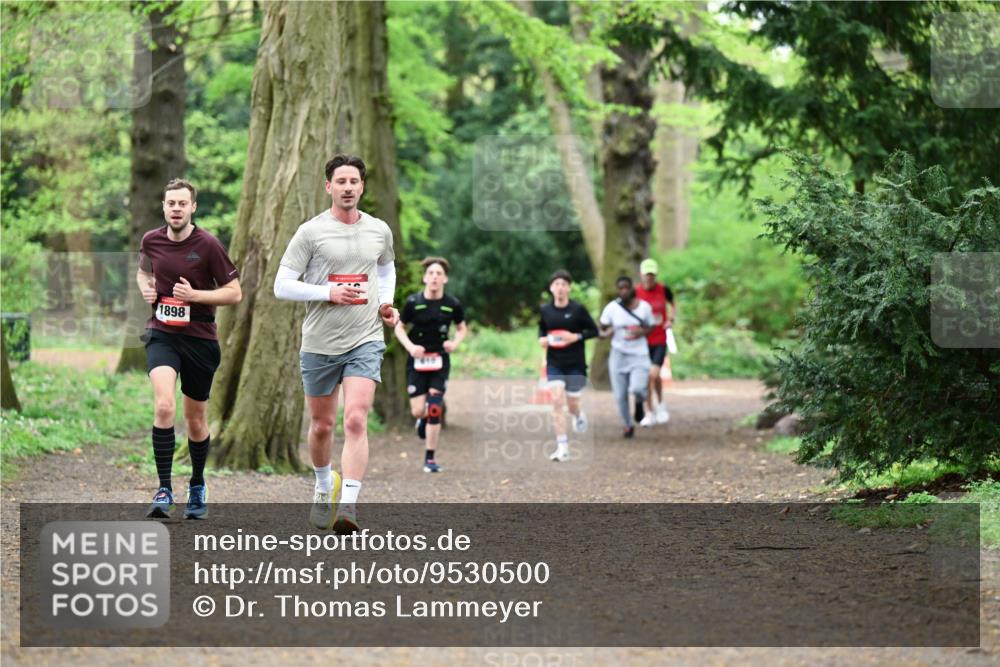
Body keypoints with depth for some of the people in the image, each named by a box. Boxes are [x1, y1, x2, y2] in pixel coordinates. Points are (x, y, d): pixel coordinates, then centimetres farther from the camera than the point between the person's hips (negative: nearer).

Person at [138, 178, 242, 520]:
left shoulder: (207, 245, -9)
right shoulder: (151, 240, 2)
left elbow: (234, 292, -5)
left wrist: (194, 294, -18)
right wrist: (146, 288, 2)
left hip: (199, 338, -1)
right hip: (161, 334, 1)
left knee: (195, 419, 10)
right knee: (164, 406, -22)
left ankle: (197, 486, 34)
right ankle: (164, 490, -19)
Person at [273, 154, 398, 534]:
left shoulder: (379, 231, 7)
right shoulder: (311, 232, -5)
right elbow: (282, 286, -6)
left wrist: (386, 303, 9)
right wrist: (329, 293, -17)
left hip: (366, 341, 1)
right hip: (319, 343, -1)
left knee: (356, 421, -16)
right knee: (322, 425, 11)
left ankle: (348, 505, -20)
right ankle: (324, 486, 38)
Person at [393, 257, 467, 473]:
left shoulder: (452, 305, -4)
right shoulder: (413, 302, -8)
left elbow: (462, 328, 13)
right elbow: (399, 327, 4)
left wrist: (455, 343, -7)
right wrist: (410, 346, -13)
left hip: (440, 361, 0)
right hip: (417, 361, 0)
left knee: (434, 410, -8)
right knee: (418, 411, -6)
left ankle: (430, 459, 2)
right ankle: (423, 419, 35)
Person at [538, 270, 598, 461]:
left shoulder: (578, 309, -8)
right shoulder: (545, 310, 0)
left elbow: (594, 330, -2)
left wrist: (576, 336, -18)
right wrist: (542, 338, -3)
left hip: (576, 364, -1)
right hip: (554, 364, 1)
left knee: (572, 404, 6)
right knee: (557, 401, -12)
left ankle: (579, 415, 47)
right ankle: (562, 447, -10)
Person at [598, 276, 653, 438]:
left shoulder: (644, 307, -5)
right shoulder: (611, 308, -6)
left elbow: (650, 328, 8)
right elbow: (600, 330, 2)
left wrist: (642, 332, -14)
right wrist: (605, 333, -21)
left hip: (639, 355, -1)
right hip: (618, 355, 1)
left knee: (637, 389, -22)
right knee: (620, 396, 2)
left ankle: (639, 403, 15)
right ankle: (627, 425, 26)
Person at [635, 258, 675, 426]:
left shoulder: (663, 289, -3)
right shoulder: (635, 292, -6)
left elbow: (671, 305, 17)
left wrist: (671, 319, -1)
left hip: (660, 341, -1)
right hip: (642, 341, 1)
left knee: (654, 374, -14)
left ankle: (660, 404, 14)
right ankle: (650, 413, 18)